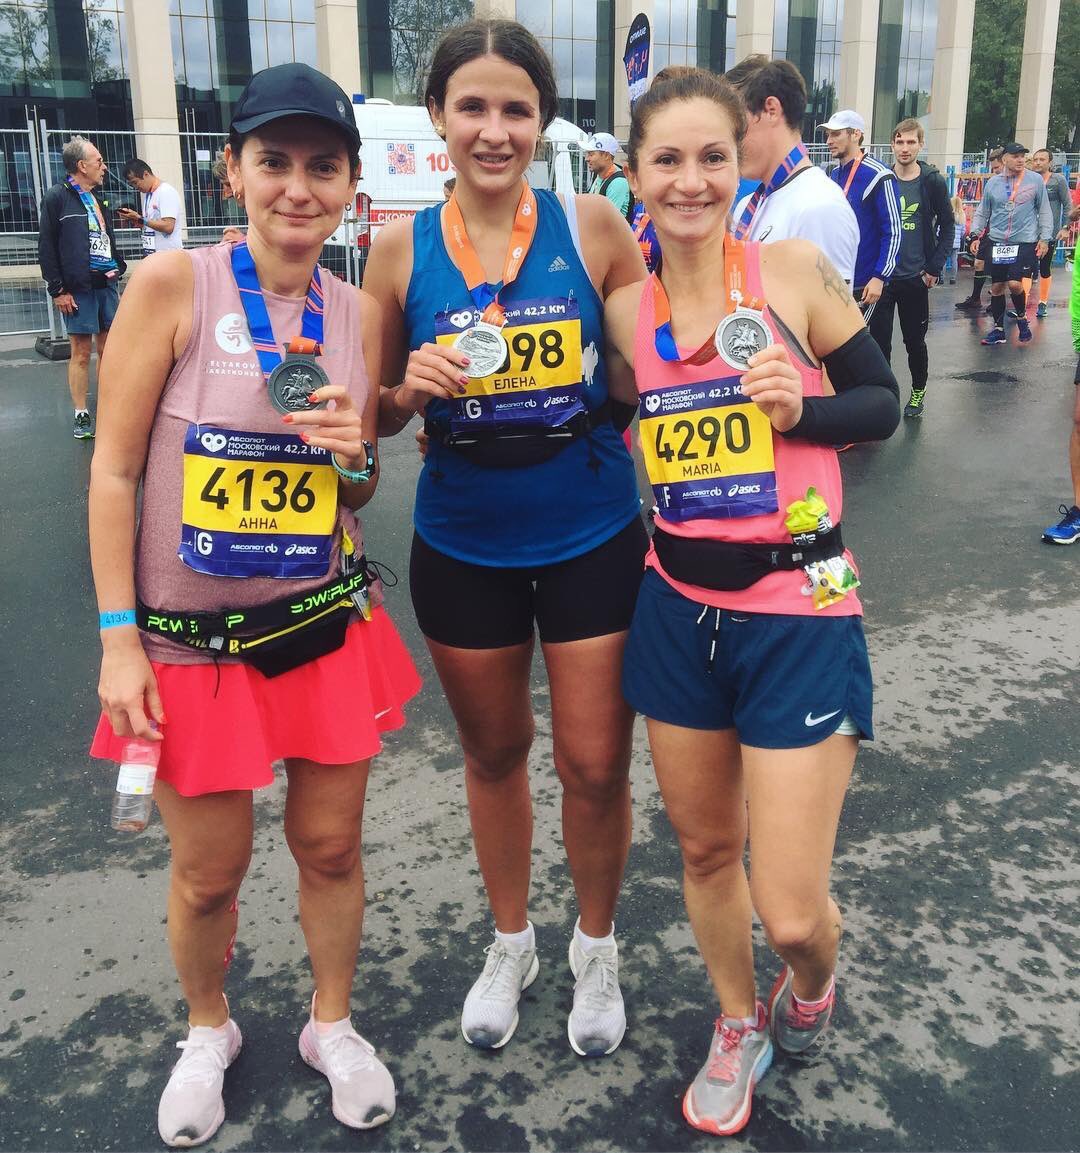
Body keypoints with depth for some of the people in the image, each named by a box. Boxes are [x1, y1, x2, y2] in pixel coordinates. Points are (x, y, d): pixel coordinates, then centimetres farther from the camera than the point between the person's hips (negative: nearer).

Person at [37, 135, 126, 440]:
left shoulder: (97, 198, 16)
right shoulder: (57, 197, -5)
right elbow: (46, 246, -7)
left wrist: (117, 272, 17)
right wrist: (58, 289, -12)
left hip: (106, 284, 6)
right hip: (78, 289, -6)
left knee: (108, 349, 9)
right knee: (81, 352, -2)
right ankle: (82, 416, 6)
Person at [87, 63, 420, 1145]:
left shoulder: (358, 312, 1)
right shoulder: (170, 286, -11)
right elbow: (113, 470, -9)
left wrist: (353, 454, -12)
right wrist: (118, 640, -11)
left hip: (329, 624, 3)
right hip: (192, 637, -3)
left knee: (331, 848, 14)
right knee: (207, 873, 12)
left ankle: (332, 1024, 41)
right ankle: (207, 1029, 43)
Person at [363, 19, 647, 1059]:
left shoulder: (592, 227, -6)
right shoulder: (402, 250, -4)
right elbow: (376, 417, 4)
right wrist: (414, 389, -16)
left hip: (591, 538, -1)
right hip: (462, 547, 2)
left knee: (595, 764, 7)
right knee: (493, 753, 17)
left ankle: (596, 950, 35)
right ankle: (510, 943, 42)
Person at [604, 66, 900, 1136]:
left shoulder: (796, 268, -7)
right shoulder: (624, 312, 2)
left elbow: (882, 401, 1)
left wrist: (800, 410, -17)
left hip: (797, 611, -3)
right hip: (680, 607, 4)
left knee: (791, 910, -1)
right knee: (704, 849, 17)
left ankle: (812, 982, 37)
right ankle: (738, 1026, 45)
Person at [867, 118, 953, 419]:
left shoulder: (933, 182, -3)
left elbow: (947, 225, 2)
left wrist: (935, 267, -6)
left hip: (915, 277, -1)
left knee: (915, 339, 9)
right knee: (879, 337, 1)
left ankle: (918, 391, 27)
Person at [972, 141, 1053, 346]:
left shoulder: (1035, 179, 0)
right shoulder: (993, 182, 5)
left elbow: (1044, 211, 5)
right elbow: (982, 212, 13)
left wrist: (1044, 238, 0)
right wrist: (975, 233, 2)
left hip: (1025, 243, -3)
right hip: (997, 242, 3)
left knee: (1014, 283, -15)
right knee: (996, 287, 6)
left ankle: (1021, 318, 13)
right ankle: (998, 329, 18)